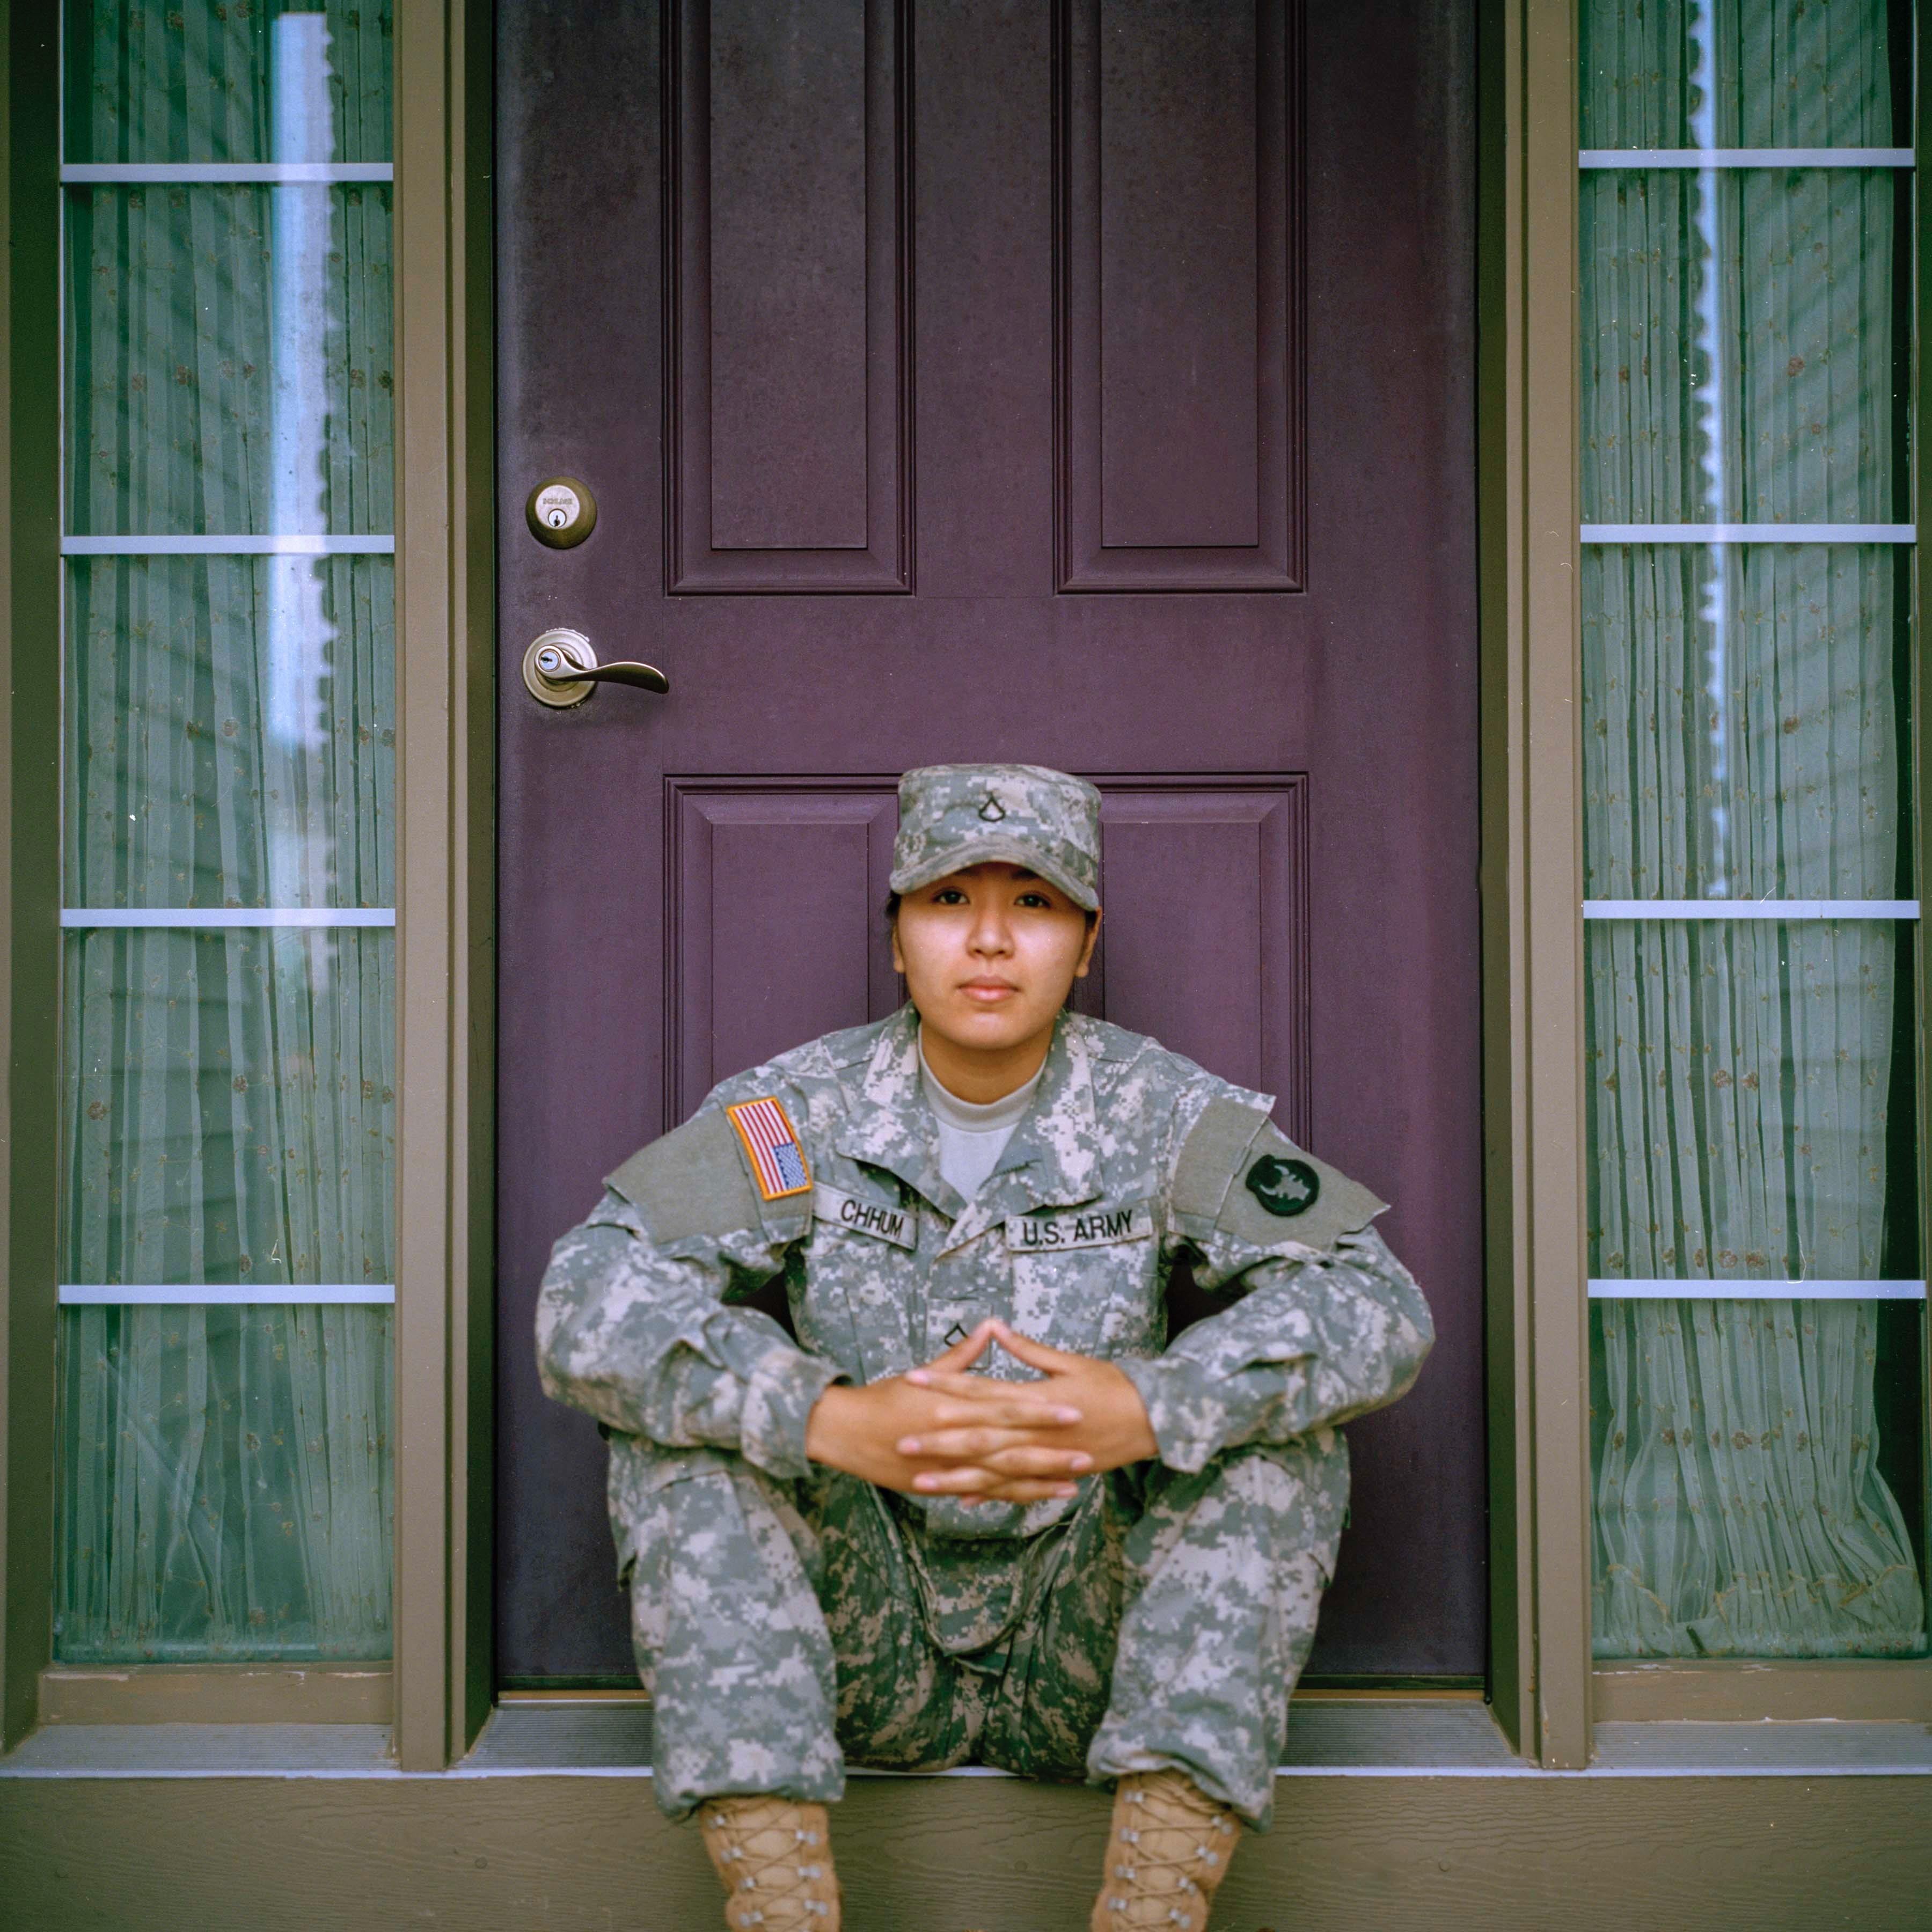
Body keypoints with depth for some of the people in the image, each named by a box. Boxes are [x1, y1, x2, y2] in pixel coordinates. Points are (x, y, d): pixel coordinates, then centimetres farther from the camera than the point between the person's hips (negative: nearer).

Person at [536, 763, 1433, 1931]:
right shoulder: (801, 1113, -6)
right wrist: (831, 1421, -36)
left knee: (1278, 1413, -21)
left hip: (1087, 1652, 0)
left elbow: (1378, 1305, -17)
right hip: (862, 1652, 1)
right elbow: (588, 1301, -19)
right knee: (687, 1404, -21)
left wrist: (1146, 1406, -35)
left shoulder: (1162, 1115, -5)